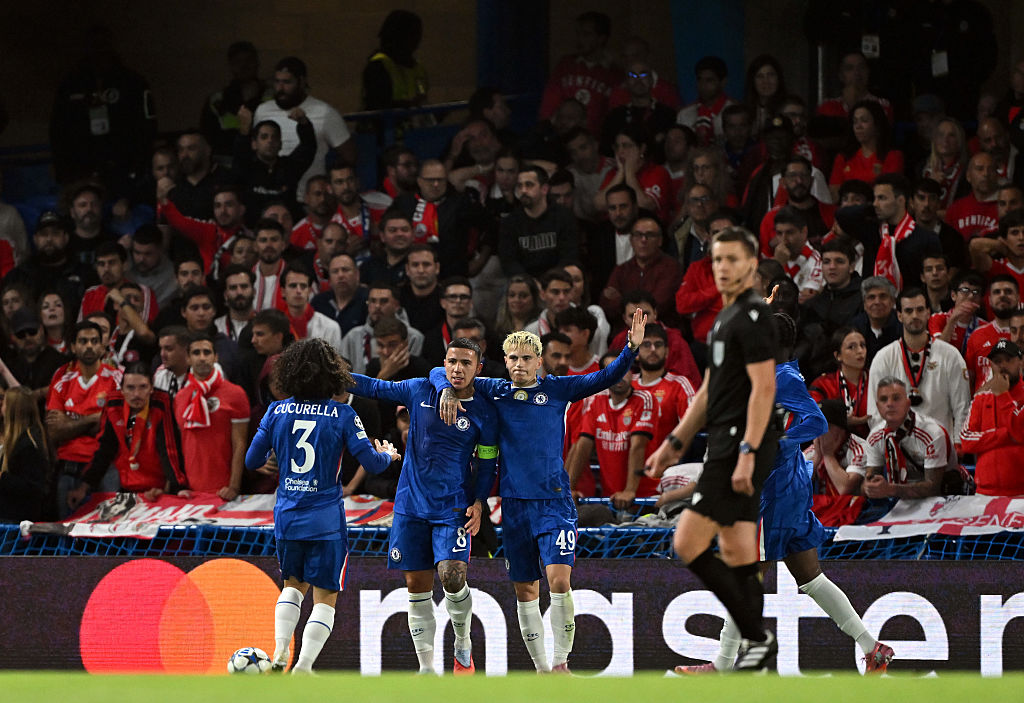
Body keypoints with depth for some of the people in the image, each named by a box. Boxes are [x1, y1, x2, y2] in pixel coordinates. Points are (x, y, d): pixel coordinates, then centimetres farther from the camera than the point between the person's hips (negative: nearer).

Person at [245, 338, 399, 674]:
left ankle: (280, 655, 6)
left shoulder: (276, 411, 0)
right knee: (325, 596, 6)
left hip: (286, 515, 3)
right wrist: (387, 455, 16)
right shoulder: (342, 415, -7)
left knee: (293, 583, 24)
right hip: (326, 518, -3)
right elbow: (372, 463, -7)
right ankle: (303, 668, -6)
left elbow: (252, 461, 5)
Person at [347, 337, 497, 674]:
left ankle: (463, 646, 7)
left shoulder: (484, 411, -3)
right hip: (411, 504, 2)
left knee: (452, 576, -19)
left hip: (453, 507, -2)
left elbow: (486, 463, 5)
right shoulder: (420, 391, 1)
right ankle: (426, 667, 10)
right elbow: (375, 388, 12)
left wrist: (478, 503, -6)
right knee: (417, 585, 2)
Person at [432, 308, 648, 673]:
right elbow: (440, 373, 13)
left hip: (555, 500, -2)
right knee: (525, 590, 6)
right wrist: (447, 391, -9)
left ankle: (561, 663, -10)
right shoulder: (494, 392, 8)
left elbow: (603, 379, -3)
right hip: (515, 503, 2)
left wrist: (631, 349, -18)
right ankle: (541, 668, 16)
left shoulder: (556, 390, 5)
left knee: (559, 580, -17)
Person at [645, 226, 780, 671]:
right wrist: (675, 443, 25)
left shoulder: (753, 317, -11)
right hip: (725, 447, 10)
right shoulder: (727, 317, 20)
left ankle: (756, 636, -11)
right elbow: (709, 392, 27)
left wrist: (747, 452, -24)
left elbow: (763, 388, -19)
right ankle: (754, 648, 8)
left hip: (741, 447, -10)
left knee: (688, 544, -13)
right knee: (736, 556, 8)